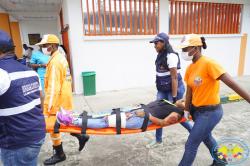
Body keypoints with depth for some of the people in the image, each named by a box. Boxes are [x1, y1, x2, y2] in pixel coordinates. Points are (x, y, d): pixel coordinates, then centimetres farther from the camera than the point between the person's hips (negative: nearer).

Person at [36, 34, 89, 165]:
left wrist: (47, 108, -23)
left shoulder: (55, 62, -20)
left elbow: (53, 87, -25)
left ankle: (59, 155, 22)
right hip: (63, 98, 9)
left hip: (58, 101, -9)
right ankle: (81, 136, 29)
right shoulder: (61, 58, 11)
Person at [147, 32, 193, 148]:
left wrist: (174, 97, -20)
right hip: (163, 89, 8)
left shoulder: (171, 56, -20)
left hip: (174, 88, -8)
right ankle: (158, 140, 25)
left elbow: (174, 78, -21)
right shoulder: (161, 55, 6)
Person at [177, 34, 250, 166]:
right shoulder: (190, 68, 1)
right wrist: (186, 110, 5)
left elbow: (232, 83, -24)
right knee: (206, 137, 29)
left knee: (191, 145, 3)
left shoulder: (208, 63, -23)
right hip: (197, 110, 8)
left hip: (210, 112, -8)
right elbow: (189, 91, 4)